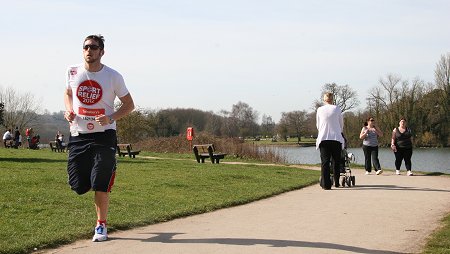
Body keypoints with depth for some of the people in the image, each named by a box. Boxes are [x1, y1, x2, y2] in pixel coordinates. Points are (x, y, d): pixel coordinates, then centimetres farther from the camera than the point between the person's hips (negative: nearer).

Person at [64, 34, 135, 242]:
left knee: (100, 185, -8)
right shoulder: (73, 72, 2)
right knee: (78, 186, 2)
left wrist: (111, 118, -15)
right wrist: (68, 110, 0)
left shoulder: (113, 76, -5)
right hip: (78, 135, 3)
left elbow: (129, 104, 3)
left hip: (104, 135, -3)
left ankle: (101, 226, 9)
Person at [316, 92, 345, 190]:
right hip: (336, 138, -1)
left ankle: (326, 184, -8)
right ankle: (336, 182, 14)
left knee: (325, 162, -2)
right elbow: (341, 124, 12)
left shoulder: (320, 110, 6)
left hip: (323, 138, 1)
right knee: (336, 161, 11)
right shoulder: (337, 109, 3)